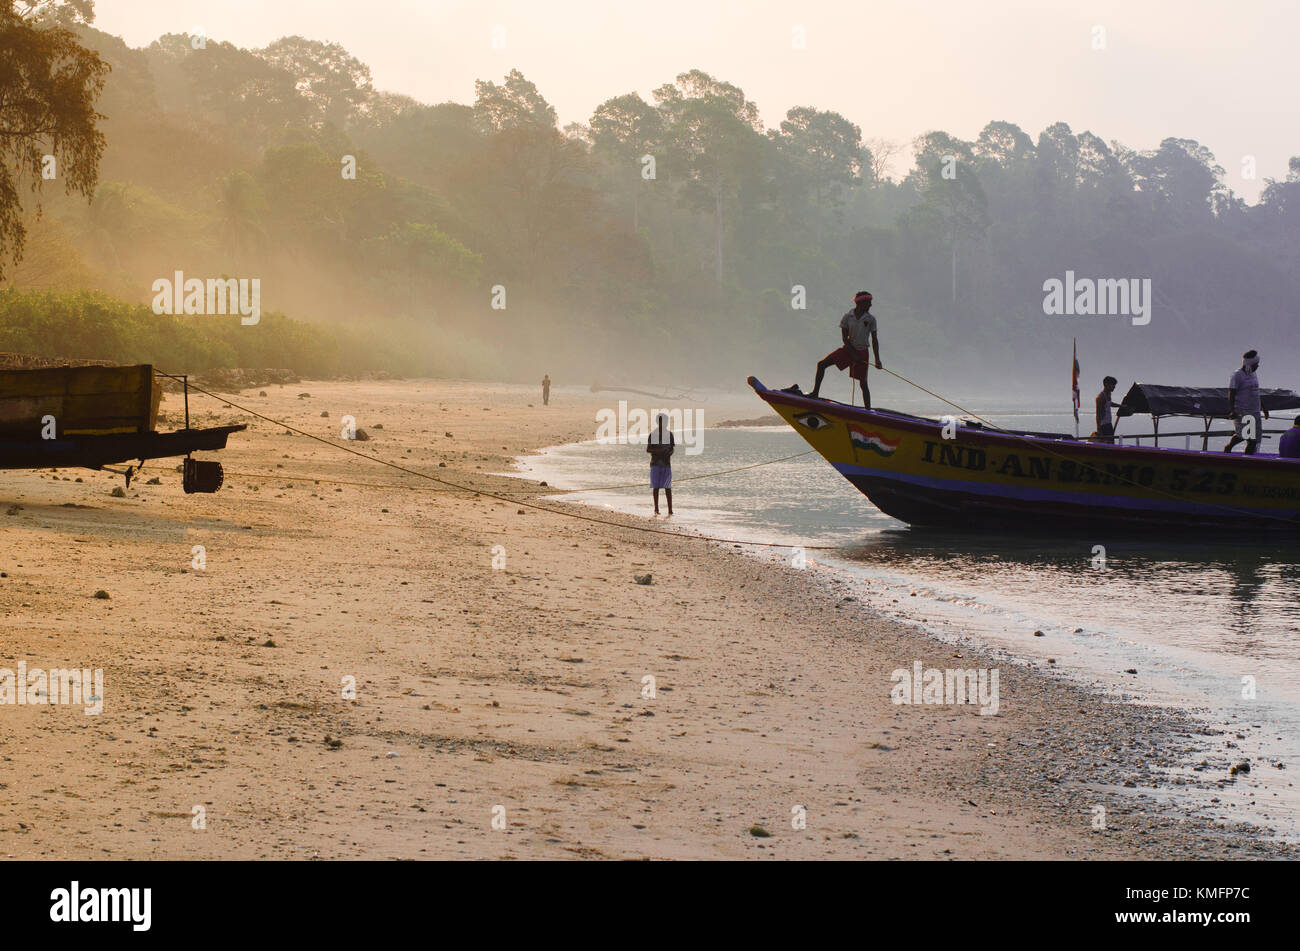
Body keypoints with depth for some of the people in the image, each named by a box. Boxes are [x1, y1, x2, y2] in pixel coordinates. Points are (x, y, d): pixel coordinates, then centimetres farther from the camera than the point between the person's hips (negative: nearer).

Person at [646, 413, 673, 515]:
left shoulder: (669, 434, 8)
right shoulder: (653, 434, 0)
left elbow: (672, 448, 12)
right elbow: (648, 449, -2)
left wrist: (669, 453, -11)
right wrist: (657, 451, -18)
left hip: (666, 464, 1)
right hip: (655, 464, -1)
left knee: (668, 487, -2)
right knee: (656, 487, 1)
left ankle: (670, 509, -3)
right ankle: (656, 509, 8)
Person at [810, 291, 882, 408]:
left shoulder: (870, 319, -3)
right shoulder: (847, 317, -4)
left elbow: (874, 340, 1)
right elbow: (844, 338, -5)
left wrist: (877, 359, -5)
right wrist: (853, 354, -14)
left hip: (862, 352, -2)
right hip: (848, 349, 2)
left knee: (863, 383, -3)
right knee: (821, 364, -7)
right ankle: (815, 393, -1)